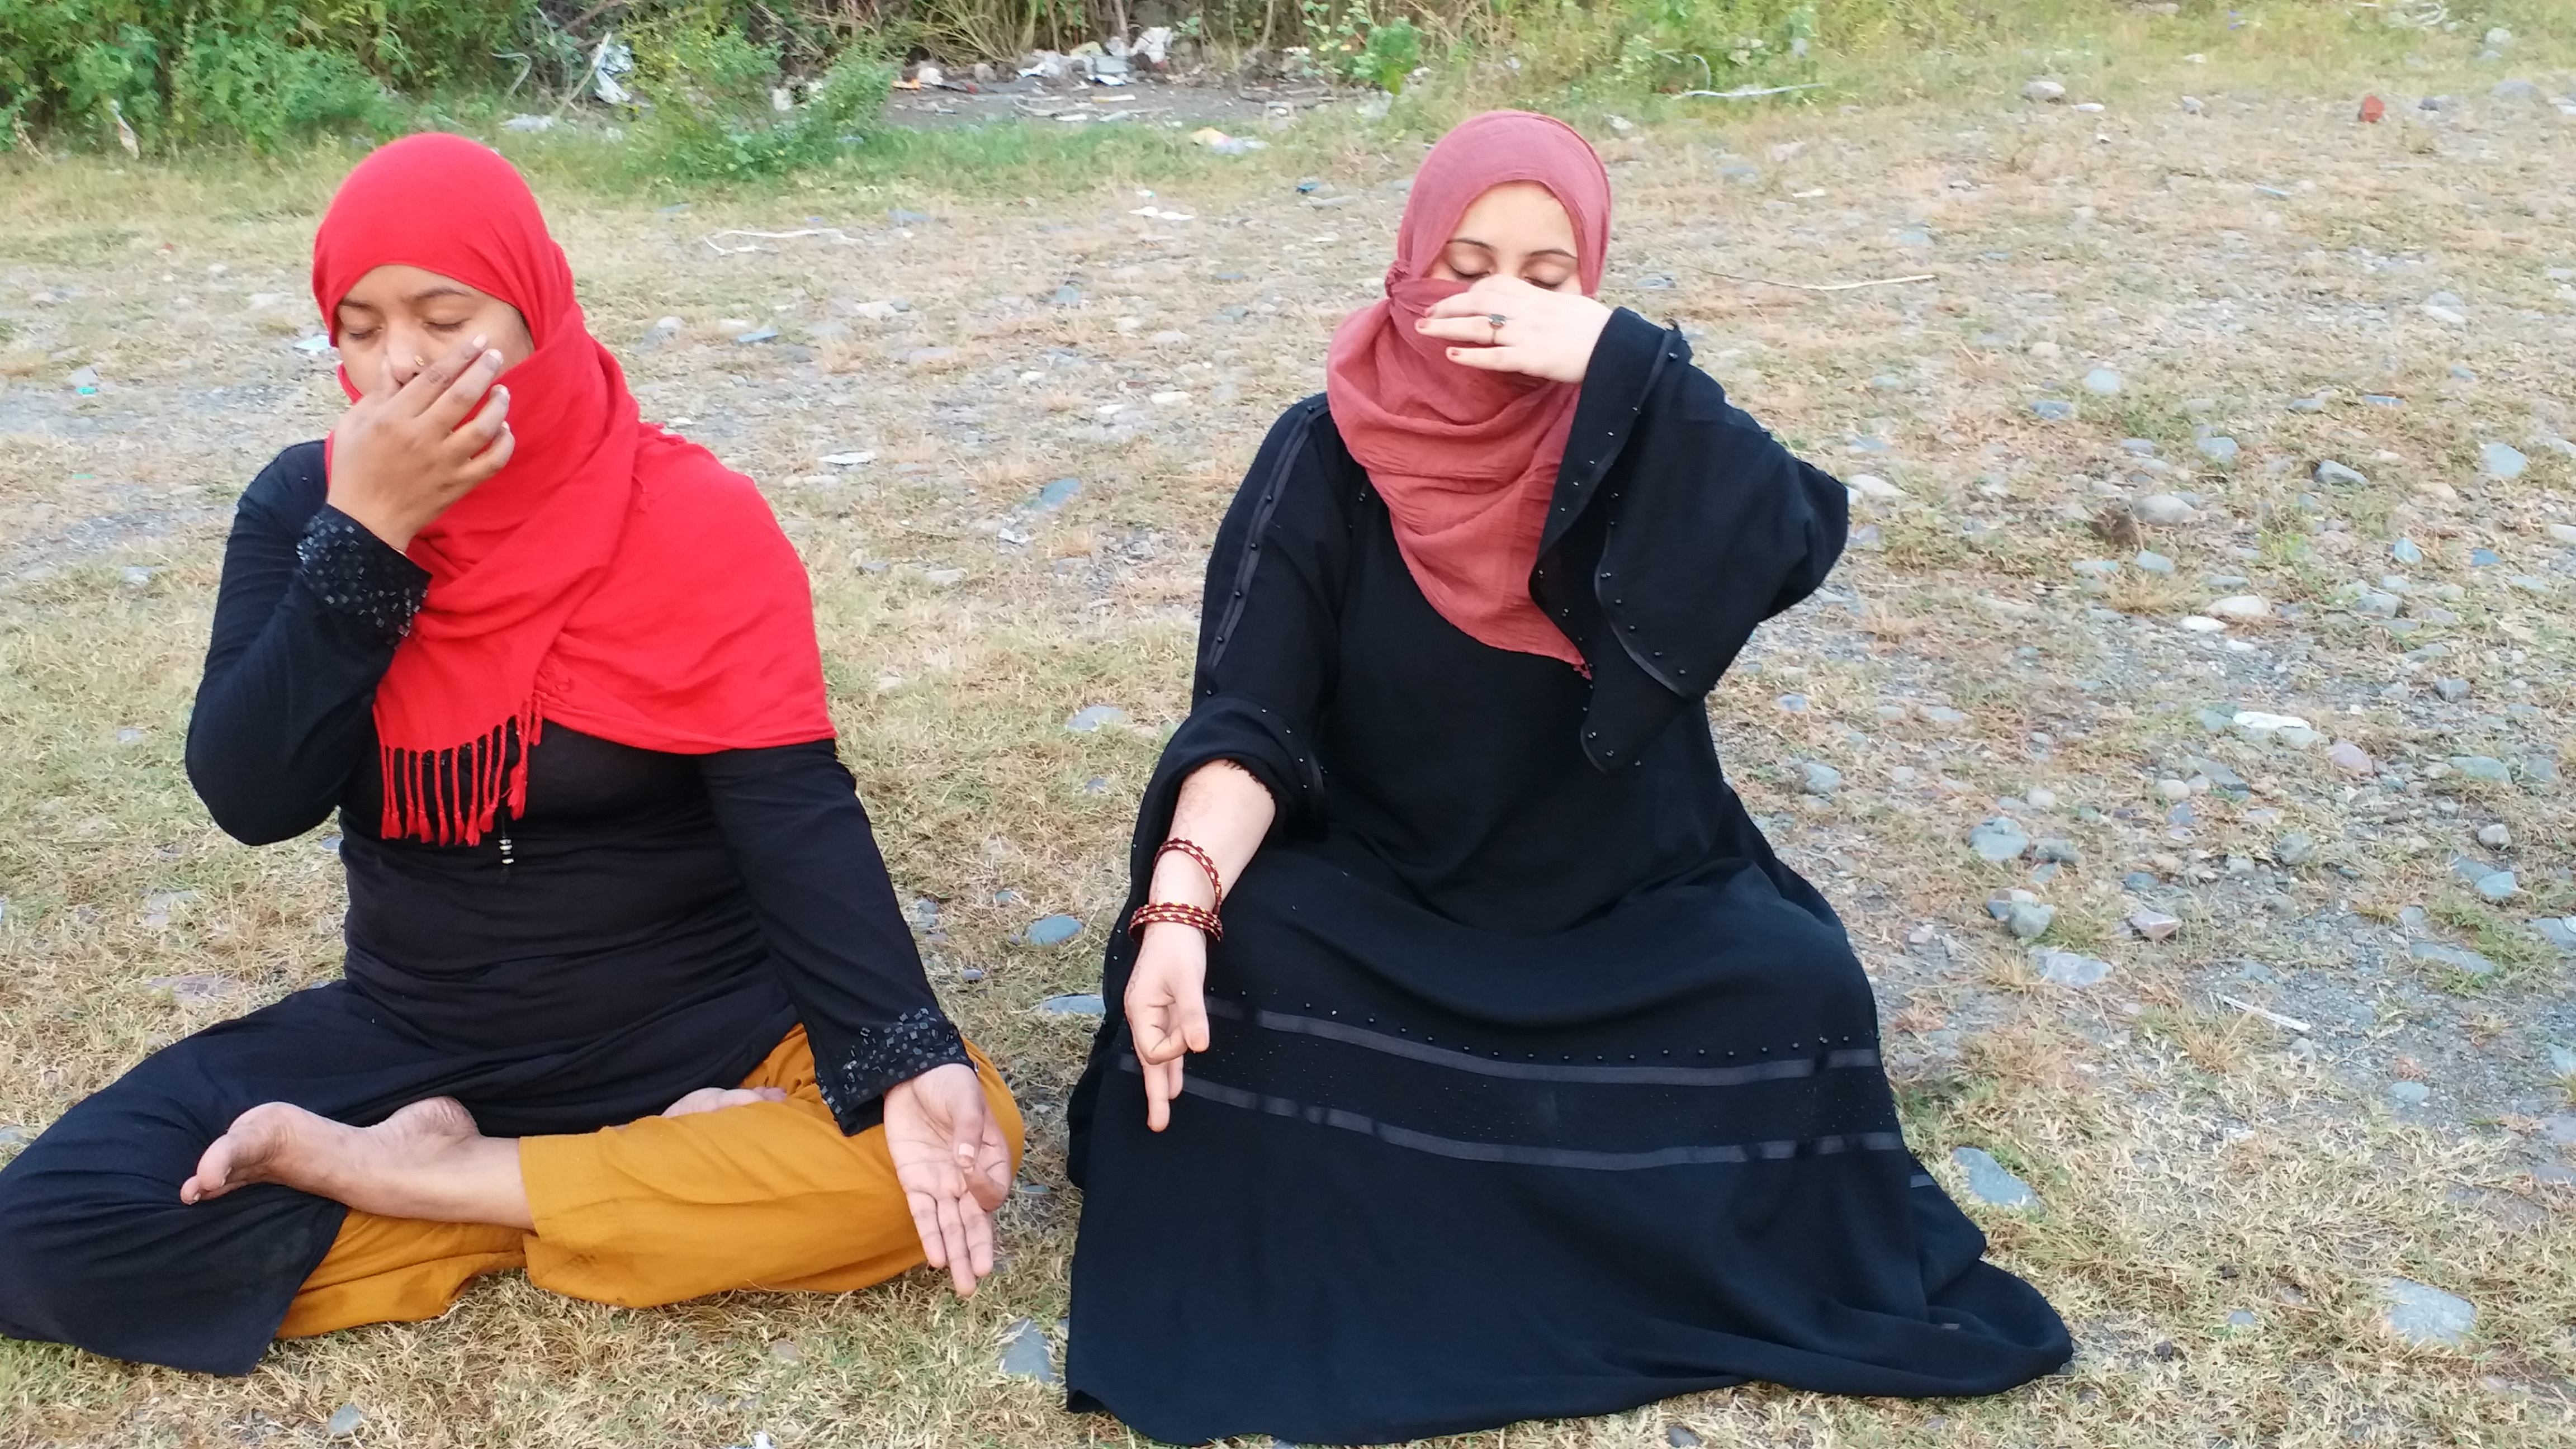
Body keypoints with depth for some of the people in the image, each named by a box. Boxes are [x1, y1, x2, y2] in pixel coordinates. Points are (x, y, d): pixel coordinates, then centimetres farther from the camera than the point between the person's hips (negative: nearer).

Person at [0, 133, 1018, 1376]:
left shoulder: (694, 520, -12)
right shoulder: (307, 504, -2)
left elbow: (794, 812, -19)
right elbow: (252, 798, -12)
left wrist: (904, 1059, -33)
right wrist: (364, 533, -22)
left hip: (695, 1025, -2)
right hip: (408, 1036, 2)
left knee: (944, 1143, -30)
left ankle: (397, 1175, -16)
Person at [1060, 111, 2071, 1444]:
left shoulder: (1627, 438, -9)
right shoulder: (1328, 454, -12)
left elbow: (1790, 550, -29)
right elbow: (1248, 708, -21)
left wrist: (1613, 358, -38)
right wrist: (1182, 900, -39)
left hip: (1627, 890, 1)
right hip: (1377, 888, -1)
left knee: (1801, 989, -24)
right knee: (1239, 954, -29)